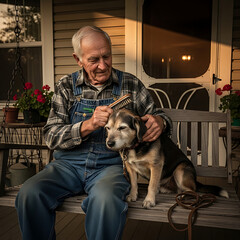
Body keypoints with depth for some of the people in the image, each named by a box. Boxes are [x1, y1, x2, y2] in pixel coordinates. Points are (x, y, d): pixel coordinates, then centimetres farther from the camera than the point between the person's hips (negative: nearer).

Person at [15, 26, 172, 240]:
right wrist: (88, 125, -20)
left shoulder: (131, 85, 5)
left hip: (111, 164, -1)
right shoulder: (66, 87, 5)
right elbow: (52, 136, -1)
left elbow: (156, 114, 12)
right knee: (30, 193, -24)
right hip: (69, 163, 2)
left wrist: (158, 122, -14)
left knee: (105, 197, -35)